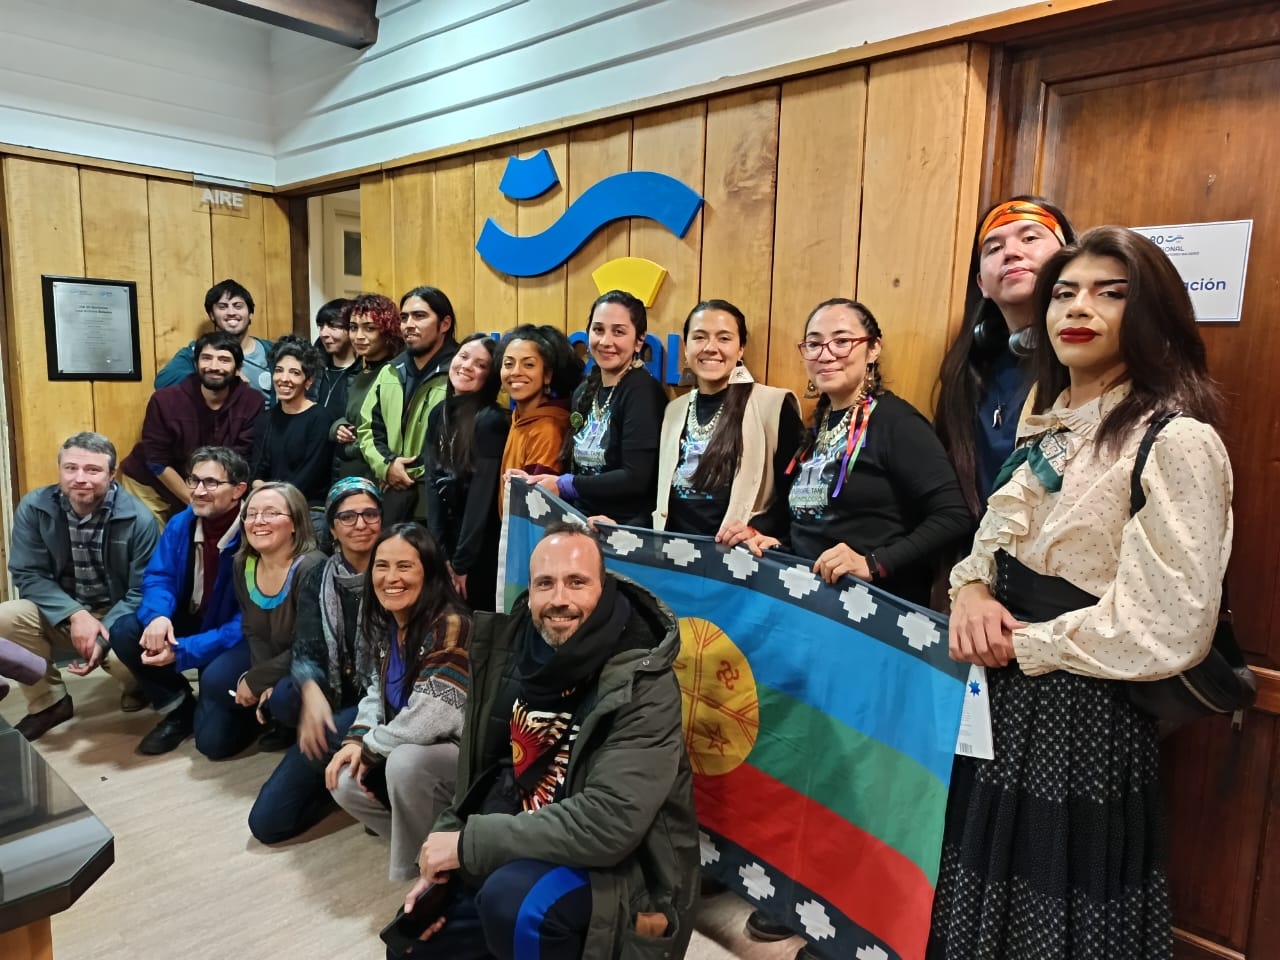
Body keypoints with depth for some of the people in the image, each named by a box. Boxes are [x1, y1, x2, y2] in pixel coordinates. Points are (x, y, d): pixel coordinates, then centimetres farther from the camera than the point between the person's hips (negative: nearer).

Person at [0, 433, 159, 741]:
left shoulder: (138, 519, -17)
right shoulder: (33, 508, -9)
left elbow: (141, 592, -15)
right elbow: (28, 575, -10)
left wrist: (105, 636, -29)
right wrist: (74, 614, -26)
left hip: (118, 616, -3)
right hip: (60, 614, 4)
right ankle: (49, 702, 0)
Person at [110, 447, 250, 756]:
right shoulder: (181, 524, -4)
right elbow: (158, 577, -1)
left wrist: (183, 651, -30)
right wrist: (158, 616, -26)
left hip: (240, 638, -7)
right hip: (190, 623, 7)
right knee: (123, 633, -15)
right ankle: (179, 709, 6)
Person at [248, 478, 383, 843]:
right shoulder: (317, 578, 3)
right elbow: (306, 650, -5)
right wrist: (311, 690, -27)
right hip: (338, 698, 4)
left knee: (315, 747, -27)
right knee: (283, 697, -24)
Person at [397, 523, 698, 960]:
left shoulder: (642, 684, -22)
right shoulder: (509, 647, -2)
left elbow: (609, 822, -30)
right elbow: (482, 767, 9)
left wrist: (470, 843, -25)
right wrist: (441, 860, -1)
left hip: (615, 868, -6)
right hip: (513, 855, 7)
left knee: (514, 899, -33)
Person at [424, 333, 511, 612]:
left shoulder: (491, 420, -16)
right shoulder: (438, 414, 5)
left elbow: (482, 496, -17)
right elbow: (433, 484, 1)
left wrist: (461, 562, -14)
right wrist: (440, 552, -6)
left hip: (480, 549, -6)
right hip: (445, 538, 6)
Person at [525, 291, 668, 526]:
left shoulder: (643, 391, -12)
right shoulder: (584, 391, 11)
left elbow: (636, 479, -20)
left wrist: (564, 486, -12)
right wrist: (536, 482, 0)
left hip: (626, 529, -5)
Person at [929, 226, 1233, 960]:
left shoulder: (1176, 442, -16)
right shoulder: (1048, 429, 9)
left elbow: (1168, 629, -21)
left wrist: (1024, 642, -14)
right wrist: (971, 590, -7)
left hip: (1081, 717, -7)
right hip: (998, 702, 8)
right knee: (985, 896, 22)